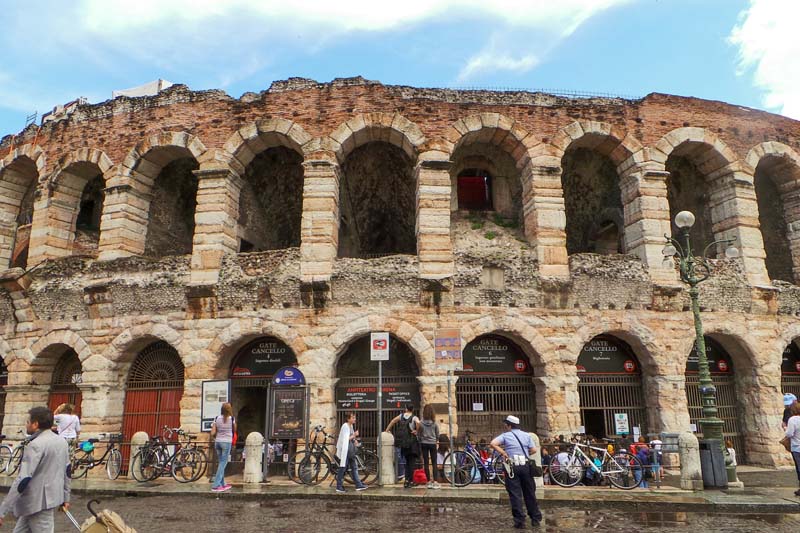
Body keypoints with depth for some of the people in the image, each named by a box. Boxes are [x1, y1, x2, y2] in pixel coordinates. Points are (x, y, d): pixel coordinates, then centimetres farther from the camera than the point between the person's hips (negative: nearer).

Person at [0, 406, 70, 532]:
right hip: (51, 497, 9)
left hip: (38, 502, -9)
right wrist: (65, 497, 22)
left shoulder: (36, 445, -19)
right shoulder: (61, 441, 7)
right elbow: (66, 471, 14)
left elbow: (23, 479, -23)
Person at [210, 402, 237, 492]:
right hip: (227, 442, -4)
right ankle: (215, 485, -4)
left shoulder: (217, 418, 0)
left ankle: (223, 484, 23)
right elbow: (234, 430, 8)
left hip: (217, 442, 4)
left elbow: (212, 433, -2)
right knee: (223, 464, 1)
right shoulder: (232, 419, -7)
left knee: (221, 463, 15)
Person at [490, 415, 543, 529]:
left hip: (512, 467, -3)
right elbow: (533, 450, 3)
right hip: (525, 466, 3)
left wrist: (504, 453, -9)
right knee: (529, 493, 14)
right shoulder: (526, 435, 9)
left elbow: (493, 444, -15)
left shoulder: (505, 435, 0)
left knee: (515, 495, 2)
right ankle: (536, 518, 21)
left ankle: (520, 521, 1)